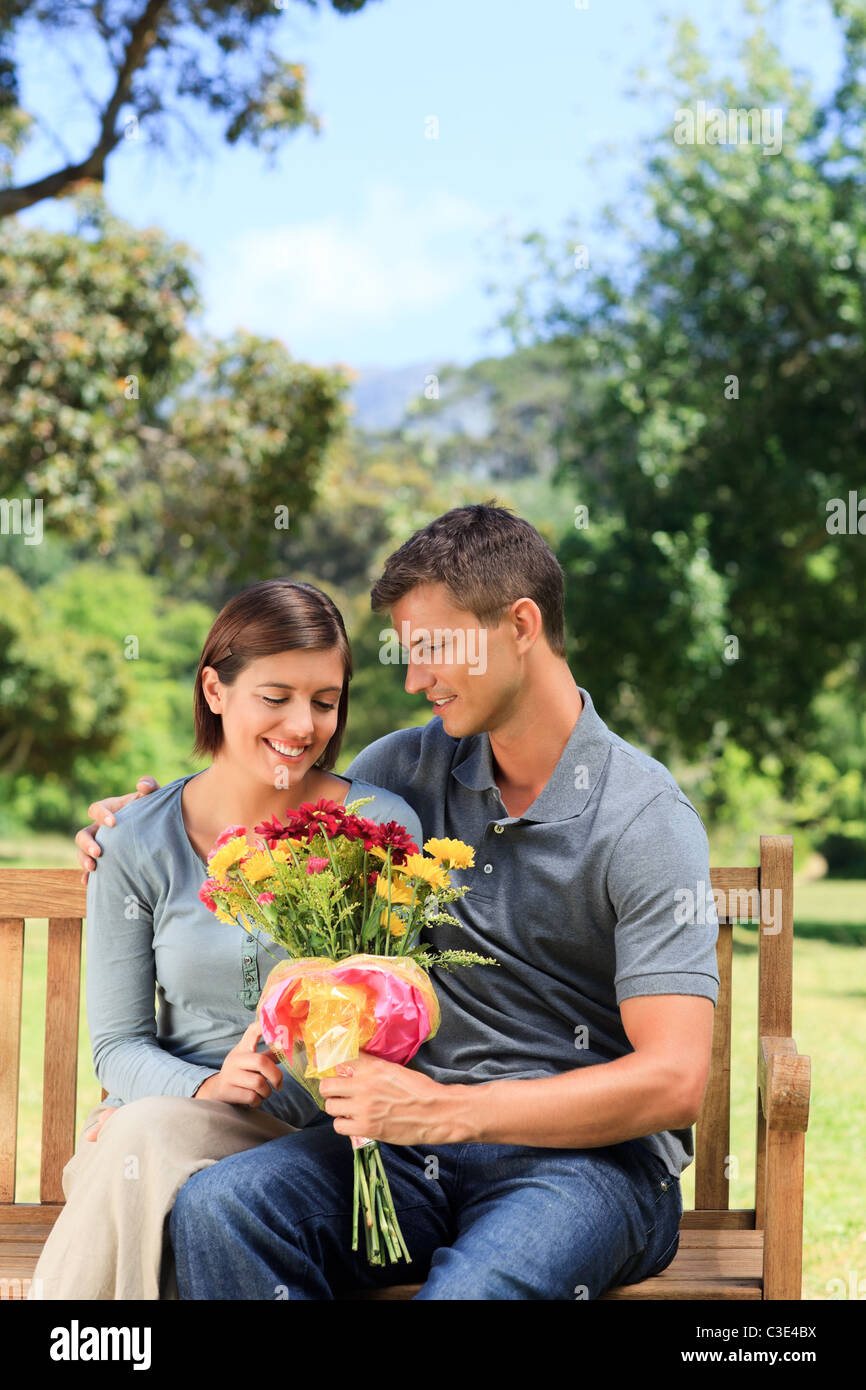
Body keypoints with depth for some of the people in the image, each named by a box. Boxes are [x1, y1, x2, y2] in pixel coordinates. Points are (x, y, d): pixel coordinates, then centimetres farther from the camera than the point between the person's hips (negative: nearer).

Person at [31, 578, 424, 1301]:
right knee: (141, 1138, -34)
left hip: (326, 1130, -2)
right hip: (169, 1114, 2)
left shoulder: (380, 827, -1)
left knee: (145, 1138, -33)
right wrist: (203, 1089, -21)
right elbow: (117, 1042, 5)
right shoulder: (139, 842, 4)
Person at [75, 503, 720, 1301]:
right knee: (214, 1209, -23)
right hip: (427, 1137, 6)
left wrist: (450, 1111, -20)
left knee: (475, 1288, -39)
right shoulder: (411, 768, 11)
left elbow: (673, 1081, -15)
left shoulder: (646, 820, -7)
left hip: (592, 1153, -5)